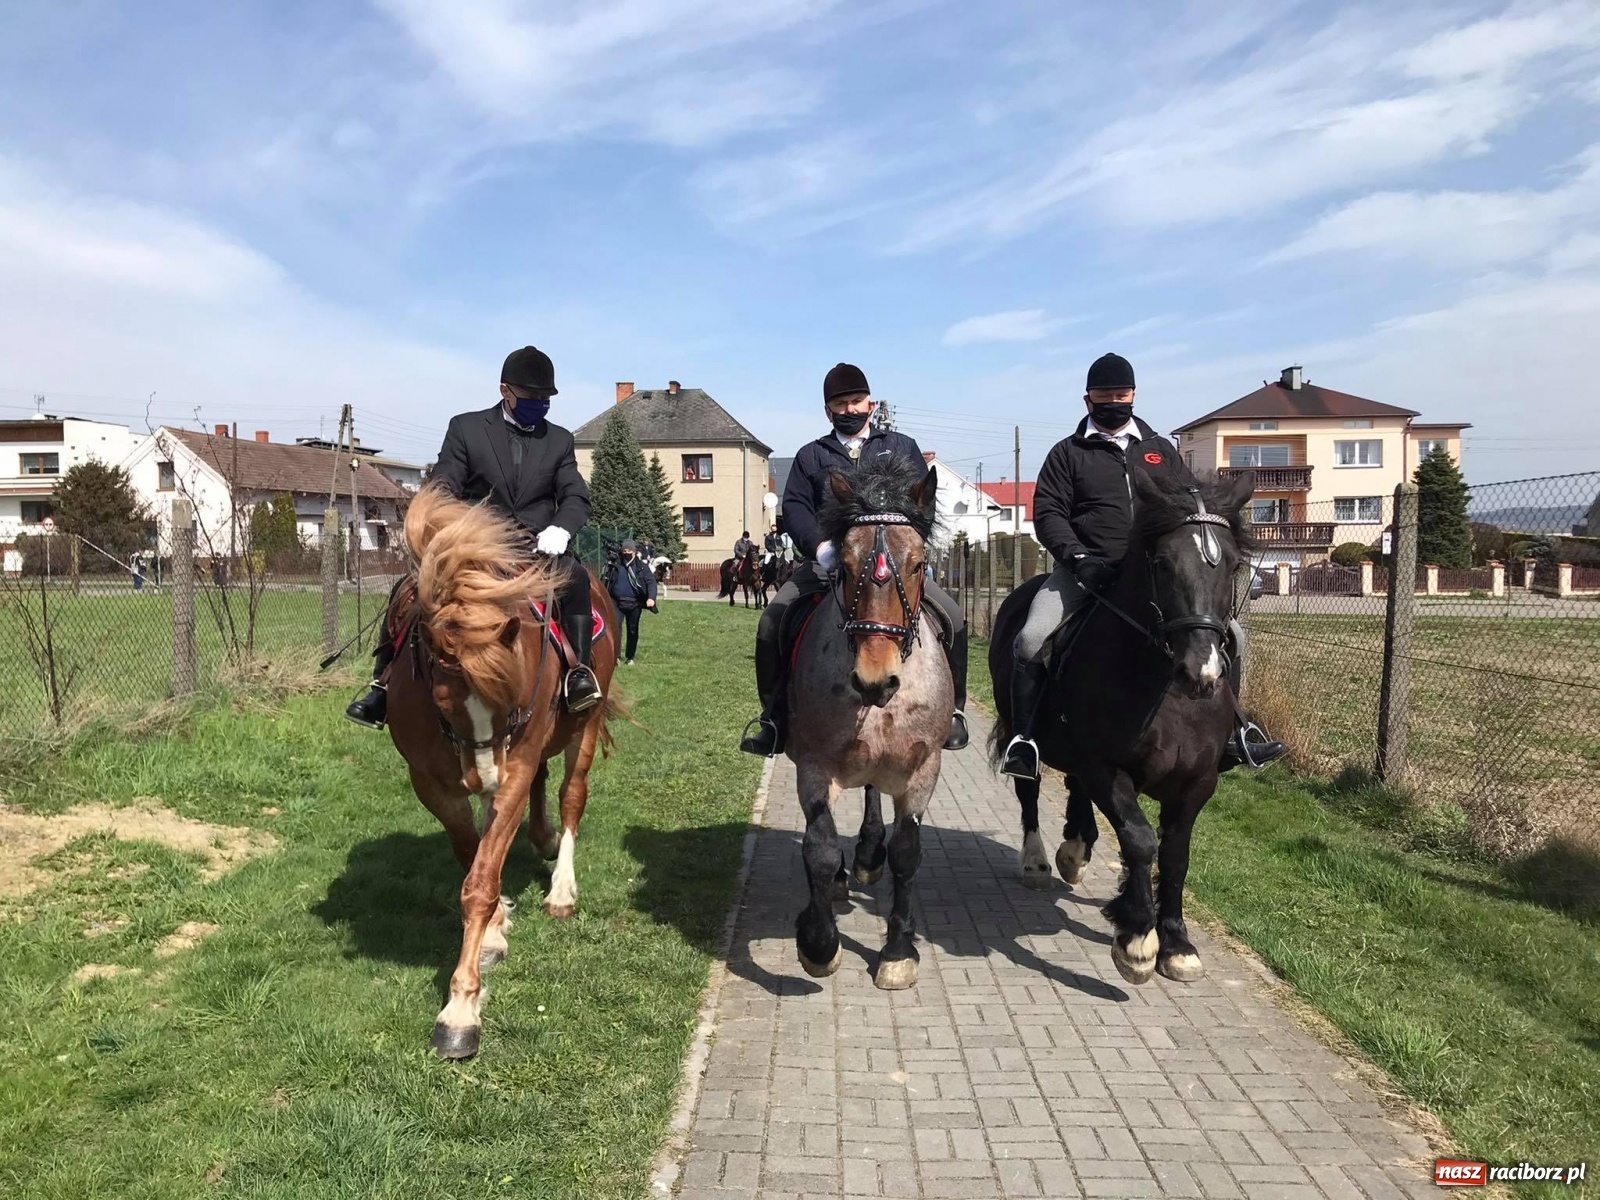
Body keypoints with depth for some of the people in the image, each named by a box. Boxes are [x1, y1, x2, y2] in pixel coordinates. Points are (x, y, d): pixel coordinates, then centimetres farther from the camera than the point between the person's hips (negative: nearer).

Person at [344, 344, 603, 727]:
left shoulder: (560, 440, 13)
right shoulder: (465, 428, 7)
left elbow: (576, 497, 5)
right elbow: (441, 491, 1)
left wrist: (558, 529, -19)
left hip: (537, 551, 0)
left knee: (575, 577, -32)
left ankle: (580, 674, -33)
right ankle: (384, 685, -5)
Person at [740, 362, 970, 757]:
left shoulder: (902, 447, 17)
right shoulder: (811, 456, 17)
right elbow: (794, 508, 3)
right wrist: (819, 545, -18)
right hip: (827, 561, 1)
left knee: (952, 618, -19)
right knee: (773, 618, -18)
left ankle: (951, 711, -2)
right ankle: (773, 717, -5)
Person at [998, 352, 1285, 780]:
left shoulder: (1159, 449, 17)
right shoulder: (1068, 453, 7)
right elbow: (1047, 512, -1)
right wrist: (1077, 557, -18)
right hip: (1086, 569, -3)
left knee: (1229, 634, -1)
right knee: (1030, 641, -26)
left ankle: (1229, 734, 14)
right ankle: (1023, 739, -12)